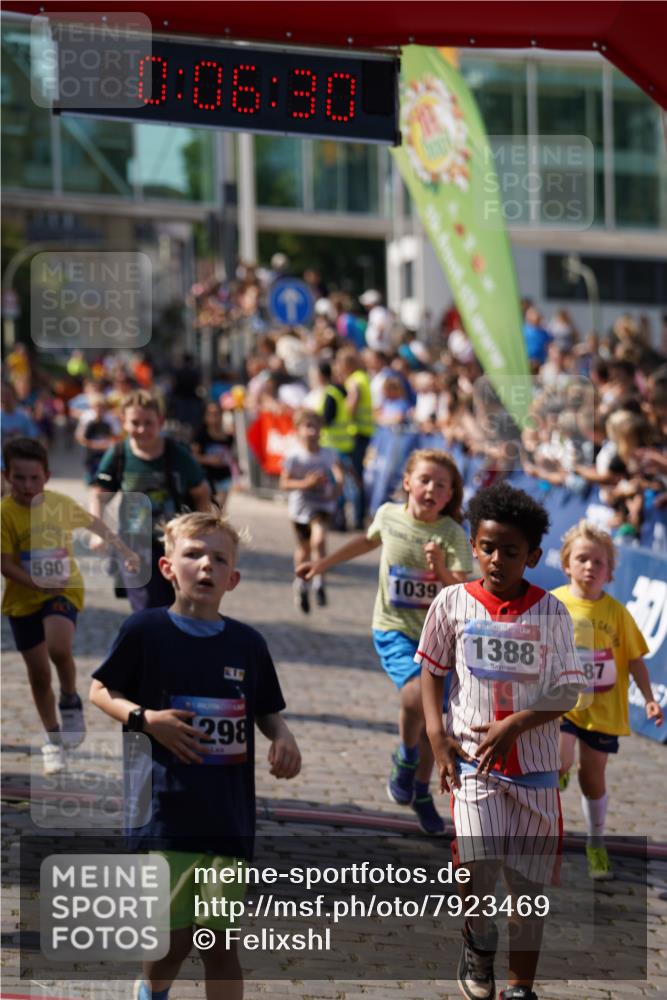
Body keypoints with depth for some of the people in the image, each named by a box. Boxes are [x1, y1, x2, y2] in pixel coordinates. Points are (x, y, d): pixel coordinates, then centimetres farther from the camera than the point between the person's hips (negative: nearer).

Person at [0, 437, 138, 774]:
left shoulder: (61, 503, -7)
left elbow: (93, 523, 13)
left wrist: (125, 551, 19)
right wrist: (39, 585, -27)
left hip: (63, 591, 0)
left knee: (58, 649, -28)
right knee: (39, 673, 8)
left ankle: (71, 704, 1)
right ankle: (53, 739, 28)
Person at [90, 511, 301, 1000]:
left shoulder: (248, 643, 5)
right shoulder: (145, 630, -4)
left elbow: (268, 712, 16)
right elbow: (99, 691, 5)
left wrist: (284, 736, -5)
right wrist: (145, 718, -12)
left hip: (230, 817, 3)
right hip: (166, 810, -3)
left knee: (221, 942, 5)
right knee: (174, 937, -1)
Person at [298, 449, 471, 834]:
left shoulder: (452, 535, -11)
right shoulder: (389, 515, -5)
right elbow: (369, 540, 18)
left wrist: (440, 569, -33)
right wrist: (323, 564, 27)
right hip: (394, 629, -1)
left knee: (431, 717, 10)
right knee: (417, 692, -28)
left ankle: (421, 792, 34)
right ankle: (406, 759, 1)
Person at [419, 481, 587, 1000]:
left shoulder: (550, 612, -4)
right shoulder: (453, 603, -2)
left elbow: (567, 693, -4)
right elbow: (432, 671, 9)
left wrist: (514, 724, -17)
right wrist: (436, 733, -4)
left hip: (535, 764, 1)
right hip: (472, 759, -1)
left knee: (528, 882, 6)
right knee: (480, 865, -19)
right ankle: (479, 941, 12)